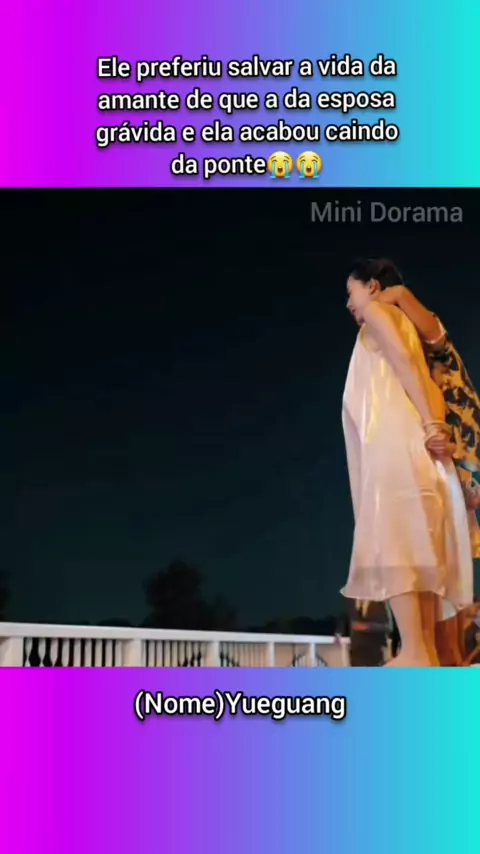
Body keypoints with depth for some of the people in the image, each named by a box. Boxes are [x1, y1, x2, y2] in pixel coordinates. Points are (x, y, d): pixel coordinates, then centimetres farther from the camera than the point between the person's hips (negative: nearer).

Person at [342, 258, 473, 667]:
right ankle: (428, 651, -3)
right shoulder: (402, 320, 31)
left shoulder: (378, 311, 7)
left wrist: (430, 425, -20)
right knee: (416, 540, 0)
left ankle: (414, 652, -22)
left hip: (394, 432, -9)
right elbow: (425, 380, 16)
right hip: (402, 436, 9)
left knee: (392, 537, -16)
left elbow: (403, 361, -10)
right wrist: (435, 426, 3)